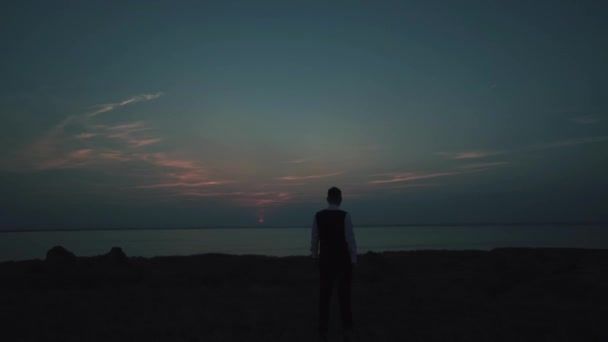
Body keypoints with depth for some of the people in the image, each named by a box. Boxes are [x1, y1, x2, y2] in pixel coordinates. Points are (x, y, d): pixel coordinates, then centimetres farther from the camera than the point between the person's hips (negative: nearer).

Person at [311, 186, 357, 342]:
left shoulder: (318, 216, -6)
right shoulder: (345, 216, -14)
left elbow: (314, 239, 2)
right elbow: (350, 239, -13)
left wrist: (315, 256, 18)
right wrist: (353, 259, -2)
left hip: (325, 260, 2)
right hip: (343, 260, -2)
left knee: (325, 295, 12)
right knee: (344, 294, 10)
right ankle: (347, 329, 12)